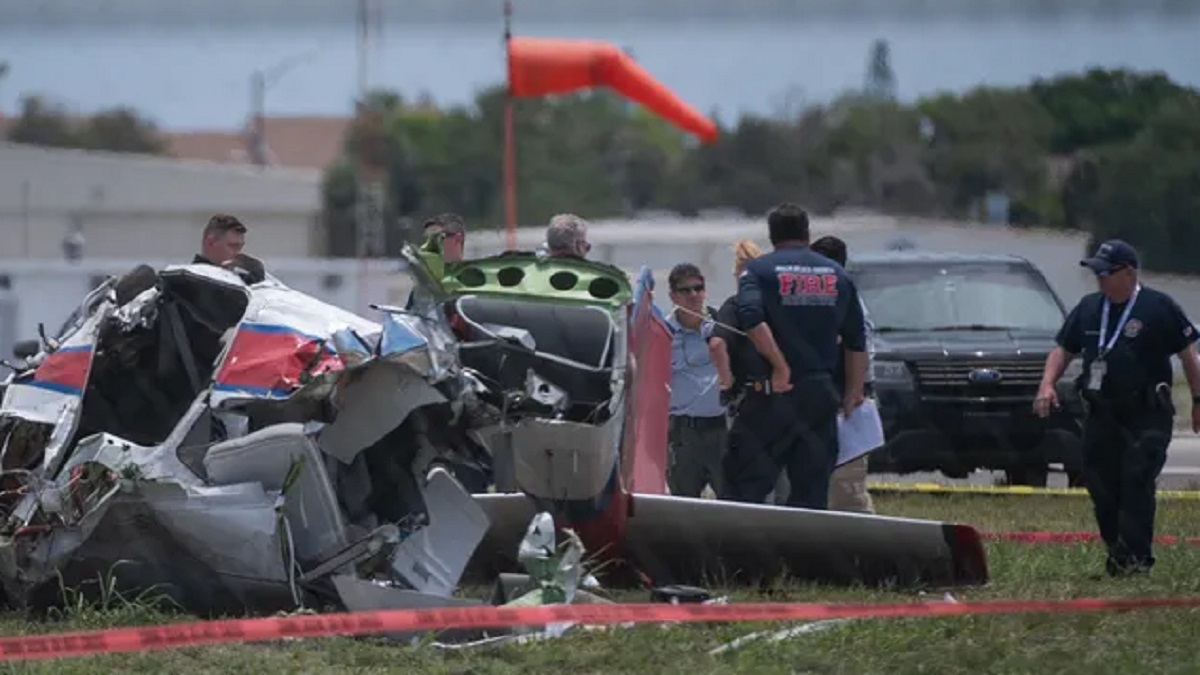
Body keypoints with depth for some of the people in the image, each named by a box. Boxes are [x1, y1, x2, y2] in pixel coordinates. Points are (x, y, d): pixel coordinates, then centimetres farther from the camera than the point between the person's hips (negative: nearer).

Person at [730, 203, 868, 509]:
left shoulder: (758, 270, 0)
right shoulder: (837, 274, 12)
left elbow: (751, 319, -19)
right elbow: (856, 342, 12)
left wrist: (780, 366, -14)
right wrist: (854, 391, 20)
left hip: (774, 392, -3)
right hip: (821, 392, 3)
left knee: (749, 484, -1)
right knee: (812, 492, 6)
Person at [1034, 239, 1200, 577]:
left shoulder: (1159, 307, -4)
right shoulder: (1089, 308, 12)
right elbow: (1063, 349, 16)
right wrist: (1048, 384, -2)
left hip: (1147, 414, -6)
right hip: (1101, 415, 6)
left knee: (1136, 481, -14)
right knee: (1100, 485, 4)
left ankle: (1134, 555, -15)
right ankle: (1116, 549, 16)